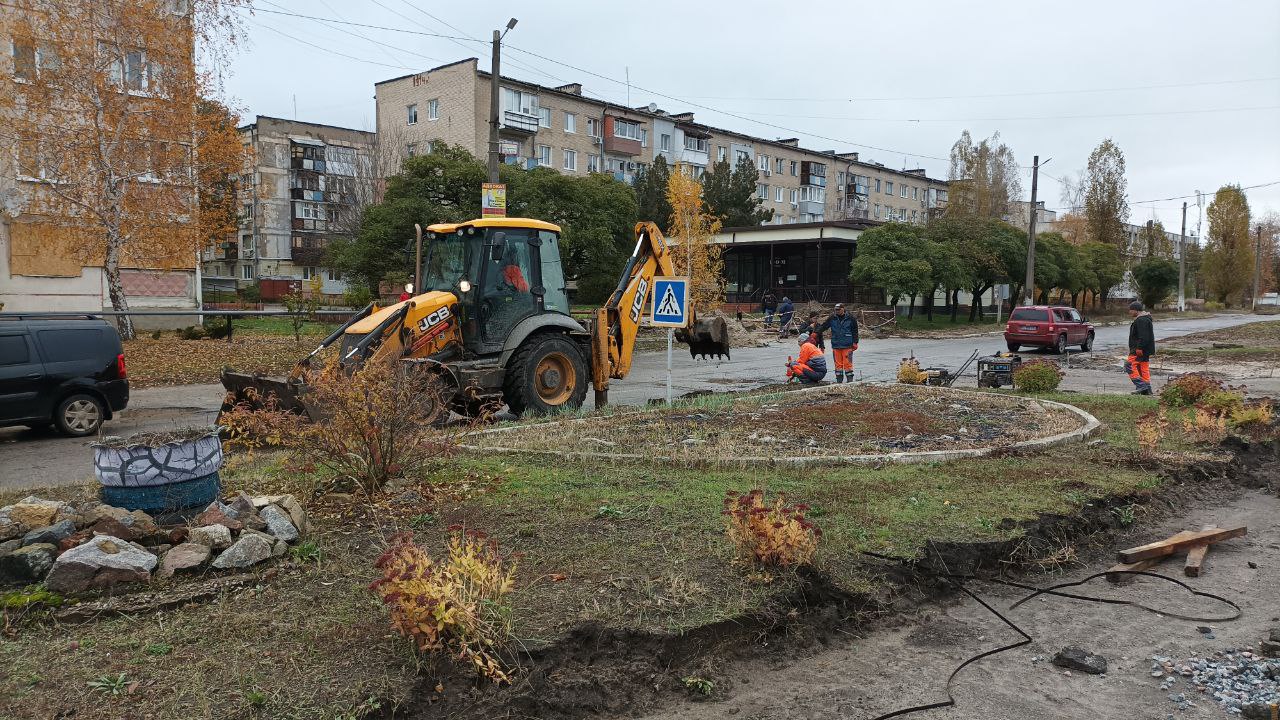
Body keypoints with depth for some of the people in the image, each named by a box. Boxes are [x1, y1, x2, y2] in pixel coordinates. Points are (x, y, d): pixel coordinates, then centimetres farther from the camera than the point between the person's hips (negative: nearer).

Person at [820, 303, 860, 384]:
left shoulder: (851, 319, 1)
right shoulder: (832, 319, 7)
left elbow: (855, 331, 5)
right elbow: (823, 327, 9)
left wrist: (855, 343, 2)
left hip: (847, 346, -3)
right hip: (836, 346, 3)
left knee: (847, 363, -5)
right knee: (838, 363, 7)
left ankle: (850, 379, 3)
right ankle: (839, 380, 13)